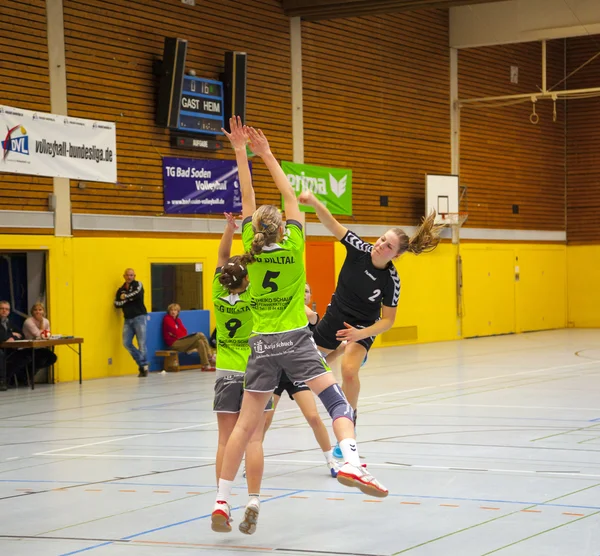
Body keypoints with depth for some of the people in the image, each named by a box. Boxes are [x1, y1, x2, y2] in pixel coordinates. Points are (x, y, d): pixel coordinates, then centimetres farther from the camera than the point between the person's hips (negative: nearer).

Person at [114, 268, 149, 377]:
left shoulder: (138, 285, 4)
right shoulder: (120, 290, 15)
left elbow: (137, 294, -18)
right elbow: (116, 304, 3)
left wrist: (125, 297, -6)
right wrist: (129, 299, -9)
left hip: (139, 317, -5)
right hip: (128, 319, 5)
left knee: (141, 343, -8)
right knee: (127, 343, -4)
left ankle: (143, 365, 2)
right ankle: (142, 364, 8)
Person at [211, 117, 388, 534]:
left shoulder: (252, 248, 2)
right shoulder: (293, 245, -3)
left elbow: (248, 198, 8)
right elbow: (290, 197, 7)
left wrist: (241, 152, 12)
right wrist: (267, 154, 12)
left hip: (262, 345, 3)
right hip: (295, 340, -3)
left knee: (246, 425, 6)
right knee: (337, 402, -2)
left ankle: (222, 500, 6)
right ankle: (351, 463, -28)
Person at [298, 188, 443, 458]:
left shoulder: (391, 280, -25)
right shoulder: (359, 249, -22)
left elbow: (387, 320, -16)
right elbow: (331, 224, -32)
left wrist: (361, 334, -30)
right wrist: (313, 201, -50)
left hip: (363, 326, -4)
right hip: (335, 316, 4)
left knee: (348, 371, -29)